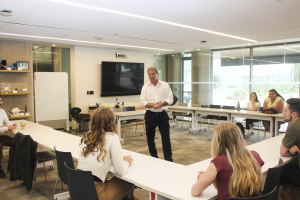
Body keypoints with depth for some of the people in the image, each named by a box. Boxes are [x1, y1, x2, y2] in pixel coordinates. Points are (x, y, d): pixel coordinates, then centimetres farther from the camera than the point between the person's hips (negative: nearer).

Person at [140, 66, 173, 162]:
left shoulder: (165, 85, 4)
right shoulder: (145, 87, 6)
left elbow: (170, 99, -1)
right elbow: (143, 101, -2)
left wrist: (161, 104, -18)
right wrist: (153, 105, -18)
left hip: (162, 115, -1)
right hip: (150, 115, 2)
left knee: (166, 138, -1)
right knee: (150, 137, 8)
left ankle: (168, 159, 7)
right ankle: (154, 157, 24)